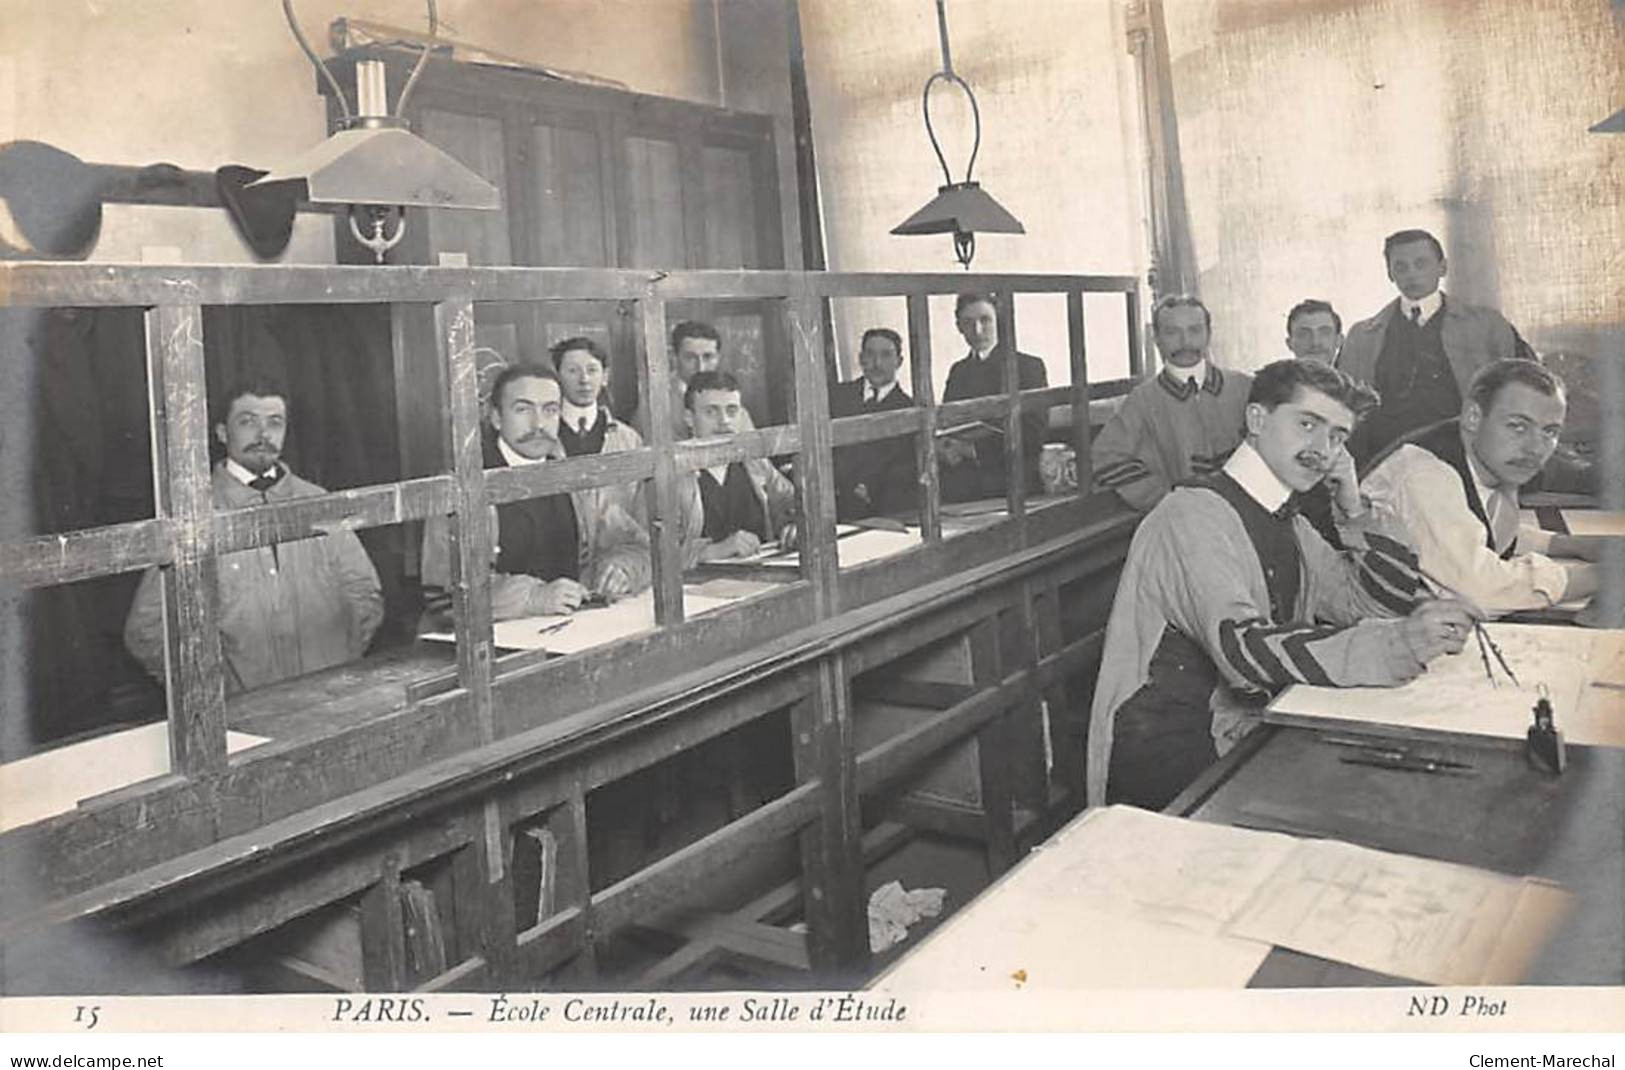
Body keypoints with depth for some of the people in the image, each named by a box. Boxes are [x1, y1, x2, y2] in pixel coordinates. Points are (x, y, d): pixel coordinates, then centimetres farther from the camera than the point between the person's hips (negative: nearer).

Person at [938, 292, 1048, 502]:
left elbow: (1033, 435, -9)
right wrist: (942, 448, -8)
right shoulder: (958, 371, 19)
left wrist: (973, 449, -12)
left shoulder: (1028, 366, 0)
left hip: (1008, 486, -4)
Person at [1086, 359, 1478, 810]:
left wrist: (1356, 511, -3)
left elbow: (1392, 601, 14)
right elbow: (1239, 646, -32)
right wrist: (1396, 643, -39)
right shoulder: (1195, 514, -16)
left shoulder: (1287, 526, 12)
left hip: (1248, 731, 9)